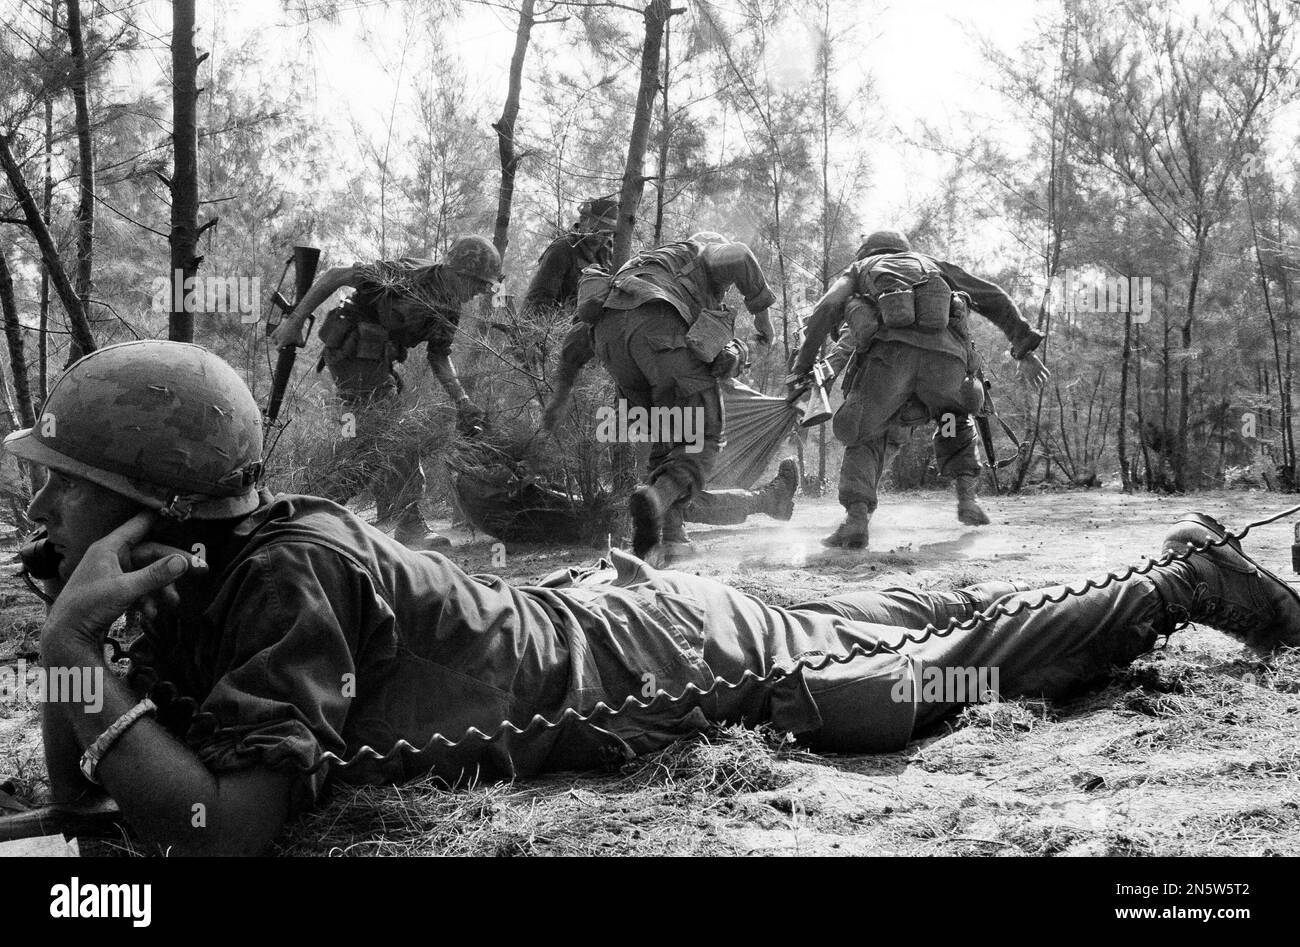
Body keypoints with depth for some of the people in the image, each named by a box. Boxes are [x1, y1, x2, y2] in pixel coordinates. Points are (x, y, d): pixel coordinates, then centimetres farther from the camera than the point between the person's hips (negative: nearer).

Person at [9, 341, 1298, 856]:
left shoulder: (293, 568, -32)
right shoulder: (197, 585, -5)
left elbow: (228, 821, -38)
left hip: (663, 667, -7)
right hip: (595, 616, 7)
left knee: (946, 667, 10)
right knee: (860, 632, 26)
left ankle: (1187, 578, 31)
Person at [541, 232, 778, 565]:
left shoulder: (647, 265, 44)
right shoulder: (707, 254, 30)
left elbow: (580, 334, 38)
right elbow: (740, 257, 3)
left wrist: (561, 391, 39)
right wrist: (762, 311, 14)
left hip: (610, 333, 6)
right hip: (659, 326, -6)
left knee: (667, 438, 18)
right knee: (701, 440, -1)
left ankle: (672, 536, 7)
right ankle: (657, 497, -30)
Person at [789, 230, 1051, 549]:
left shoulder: (859, 268, 33)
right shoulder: (931, 263, 39)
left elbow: (825, 311, 13)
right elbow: (993, 298, 33)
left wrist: (802, 367, 16)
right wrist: (1025, 349, 32)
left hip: (890, 350, -2)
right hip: (946, 356, 2)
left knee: (866, 434, 14)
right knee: (955, 415, 33)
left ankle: (857, 516, -8)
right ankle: (966, 495, 19)